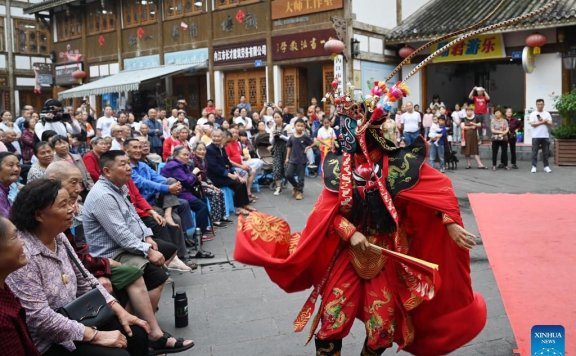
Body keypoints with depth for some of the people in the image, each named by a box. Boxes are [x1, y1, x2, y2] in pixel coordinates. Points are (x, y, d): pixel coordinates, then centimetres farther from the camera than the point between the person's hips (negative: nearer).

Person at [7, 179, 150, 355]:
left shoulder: (58, 237, 1)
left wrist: (120, 311, 0)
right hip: (47, 342, -8)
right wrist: (97, 336, -24)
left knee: (136, 334, -1)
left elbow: (84, 279, 9)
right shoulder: (22, 252, -25)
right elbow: (39, 317, -28)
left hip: (74, 318, 8)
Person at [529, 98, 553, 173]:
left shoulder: (547, 113, 10)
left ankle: (546, 166, 11)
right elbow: (532, 124, -11)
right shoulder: (533, 114, 1)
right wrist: (543, 122, -10)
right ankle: (534, 166, 3)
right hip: (536, 136, -2)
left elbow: (550, 123, 2)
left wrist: (544, 121, -11)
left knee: (545, 152, 6)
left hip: (545, 136, 3)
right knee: (534, 152, -1)